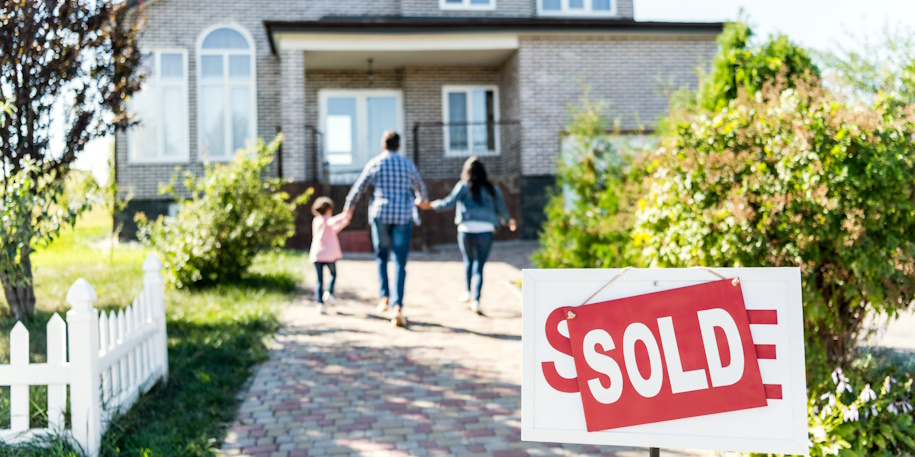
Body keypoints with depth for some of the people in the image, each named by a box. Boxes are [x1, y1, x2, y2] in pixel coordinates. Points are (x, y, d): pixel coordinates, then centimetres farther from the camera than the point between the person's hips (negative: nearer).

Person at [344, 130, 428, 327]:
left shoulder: (374, 163, 3)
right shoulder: (408, 164, 8)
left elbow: (359, 188, 9)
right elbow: (419, 187, 24)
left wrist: (349, 205, 27)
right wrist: (423, 199, 47)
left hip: (380, 216, 0)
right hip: (403, 217, 0)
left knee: (382, 257, 17)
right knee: (400, 262, -1)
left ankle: (384, 296, 4)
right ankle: (398, 305, -12)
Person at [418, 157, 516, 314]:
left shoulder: (464, 186, 4)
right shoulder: (492, 189, 11)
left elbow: (448, 203, -5)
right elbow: (502, 211, 17)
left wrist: (428, 205, 3)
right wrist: (509, 222, 36)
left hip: (466, 229, -1)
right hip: (486, 231, 1)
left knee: (468, 261, 23)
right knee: (479, 266, 3)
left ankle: (468, 292, 21)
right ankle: (476, 300, -8)